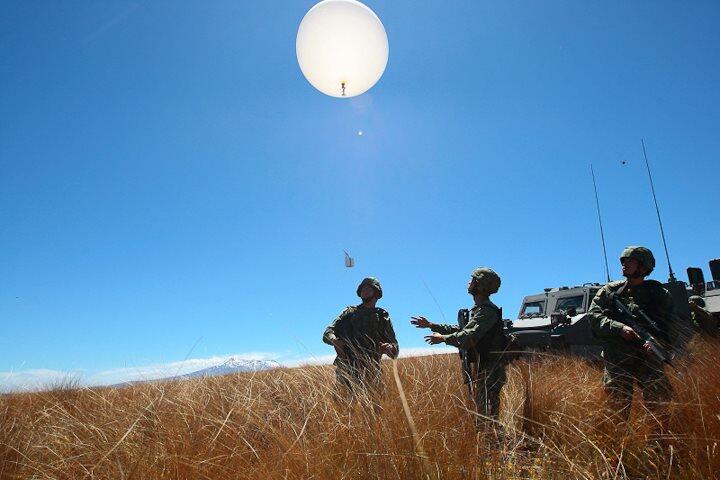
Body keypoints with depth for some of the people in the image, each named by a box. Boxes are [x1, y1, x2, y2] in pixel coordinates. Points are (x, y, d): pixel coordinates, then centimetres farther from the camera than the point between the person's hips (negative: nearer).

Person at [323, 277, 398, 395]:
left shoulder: (382, 316, 17)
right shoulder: (349, 312, 19)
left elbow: (395, 352, 14)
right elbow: (327, 333, 10)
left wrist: (388, 348, -11)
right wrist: (334, 340, -14)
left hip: (370, 371, 0)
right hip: (346, 367, 0)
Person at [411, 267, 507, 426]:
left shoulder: (487, 310, -15)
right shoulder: (478, 310, 18)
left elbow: (470, 335, -27)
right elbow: (458, 329, 24)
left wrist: (443, 338, -19)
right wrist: (430, 325, 21)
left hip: (488, 370, -10)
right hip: (479, 368, 10)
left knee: (487, 414, -7)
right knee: (482, 411, 16)